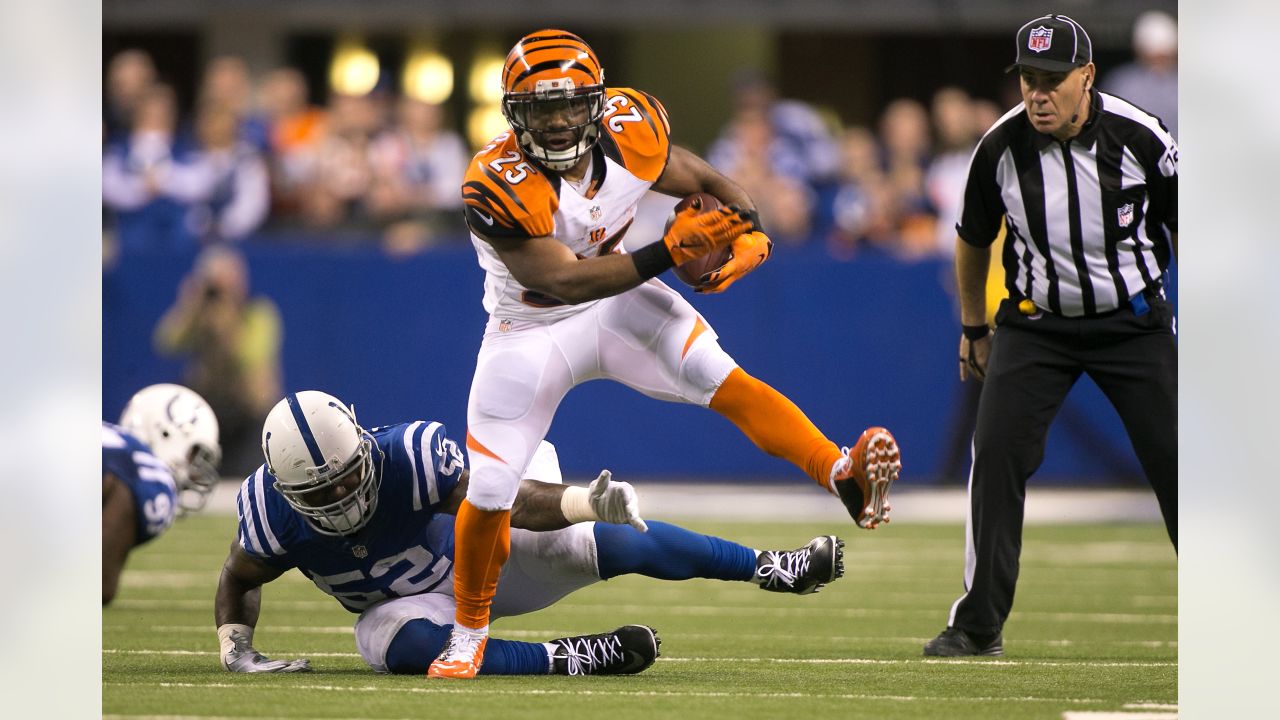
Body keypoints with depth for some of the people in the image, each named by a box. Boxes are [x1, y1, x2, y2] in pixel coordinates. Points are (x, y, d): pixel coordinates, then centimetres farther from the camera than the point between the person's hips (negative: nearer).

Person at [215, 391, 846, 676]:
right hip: (402, 603, 0)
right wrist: (236, 651, -22)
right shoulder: (273, 513, -26)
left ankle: (768, 568, 6)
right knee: (411, 644, -40)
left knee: (624, 543, -14)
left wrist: (586, 504, -49)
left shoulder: (407, 457, -32)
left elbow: (506, 502, -32)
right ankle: (574, 659, -34)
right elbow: (240, 580, -5)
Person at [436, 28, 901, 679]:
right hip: (530, 330, -2)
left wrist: (751, 237, -18)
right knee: (489, 493, -2)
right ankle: (468, 635, 22)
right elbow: (564, 282, -36)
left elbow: (706, 181, 0)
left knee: (721, 379, -24)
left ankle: (845, 478, -40)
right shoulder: (500, 185, -31)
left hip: (616, 302, 2)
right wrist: (666, 253, -43)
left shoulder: (625, 133, -19)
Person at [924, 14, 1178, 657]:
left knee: (1173, 455, -3)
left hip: (1133, 319, -1)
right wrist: (974, 330, 14)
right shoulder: (1000, 147, -12)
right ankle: (978, 625, -6)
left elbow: (1182, 227, -1)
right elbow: (972, 240, 7)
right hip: (1035, 324, 1)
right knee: (996, 453, -12)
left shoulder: (1139, 138, -16)